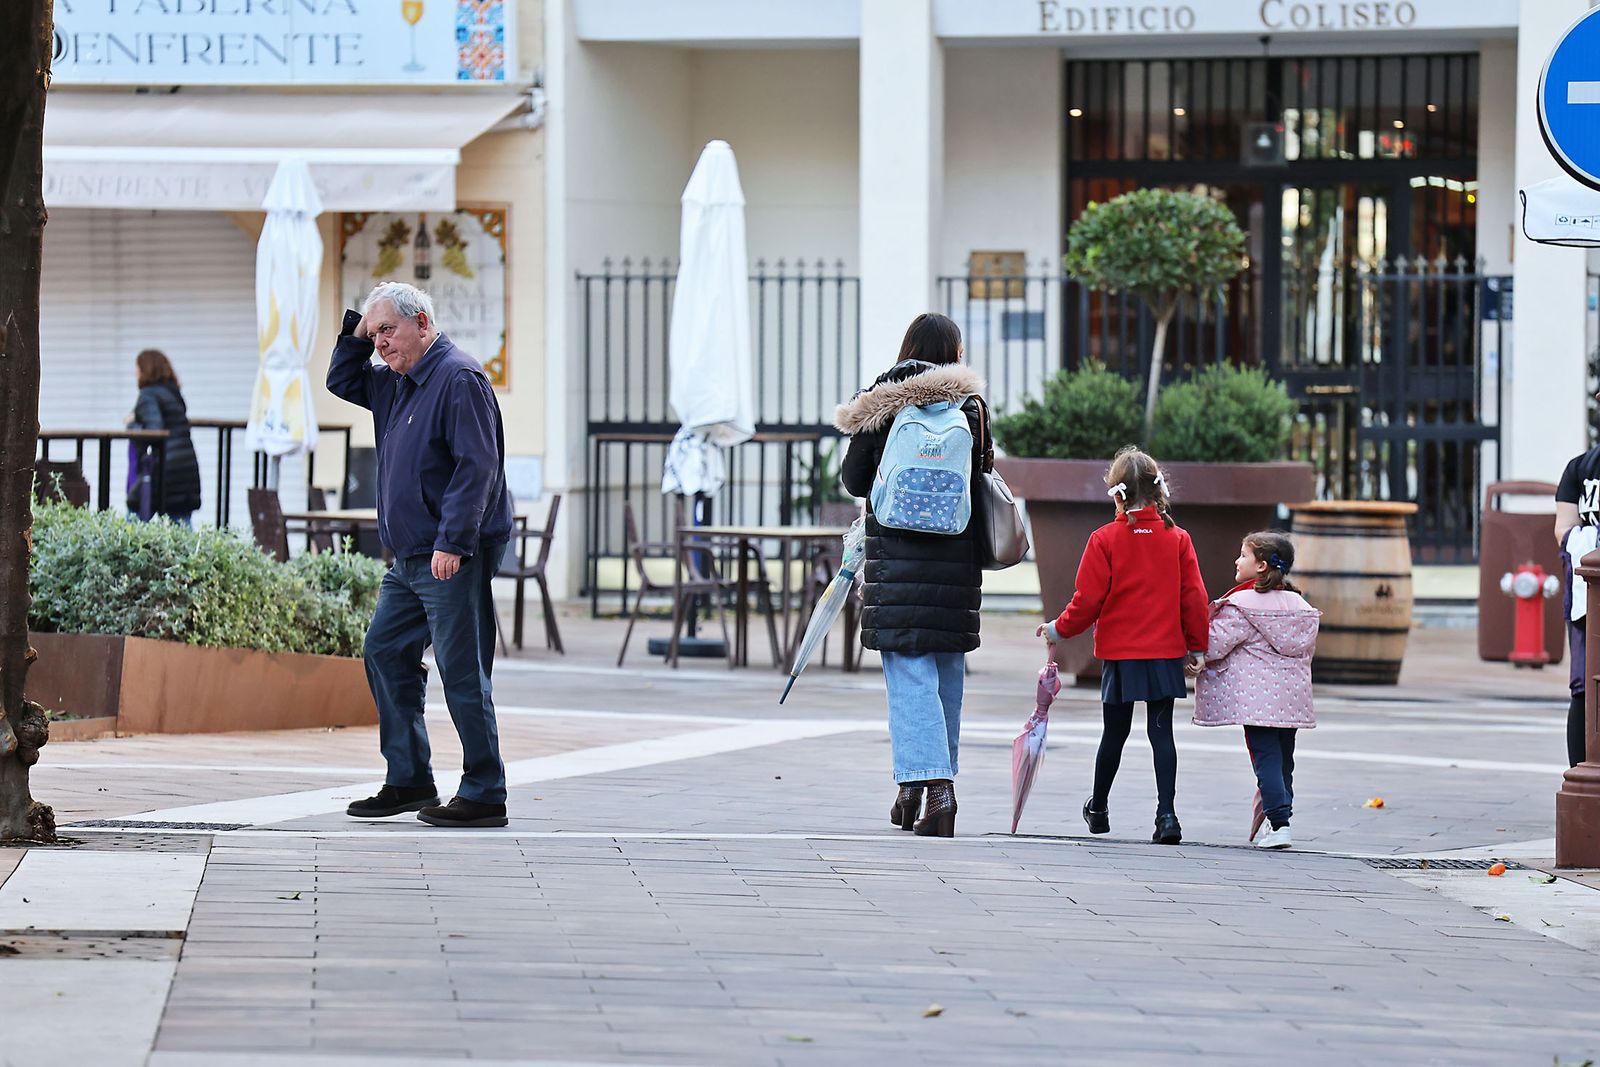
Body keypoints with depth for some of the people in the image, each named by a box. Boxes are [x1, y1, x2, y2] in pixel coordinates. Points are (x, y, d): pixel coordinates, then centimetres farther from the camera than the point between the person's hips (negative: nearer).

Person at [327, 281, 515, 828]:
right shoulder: (395, 384, 16)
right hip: (410, 558, 10)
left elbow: (477, 466, -19)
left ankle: (484, 794, -5)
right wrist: (356, 332, 14)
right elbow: (341, 382, 32)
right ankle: (409, 781, 17)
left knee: (461, 670, -8)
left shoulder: (459, 378, -13)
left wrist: (452, 542, -24)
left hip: (454, 557, -10)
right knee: (385, 653, 11)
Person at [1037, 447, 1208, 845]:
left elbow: (1088, 599, -7)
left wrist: (1058, 630, 10)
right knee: (1161, 731, 0)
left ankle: (1098, 809, 28)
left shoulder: (1106, 539, -8)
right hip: (1166, 653, 1)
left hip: (1120, 653, -1)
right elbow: (1193, 597, 0)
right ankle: (1166, 814, -11)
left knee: (1114, 733, 12)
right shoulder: (1177, 538, -1)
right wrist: (1197, 647, 11)